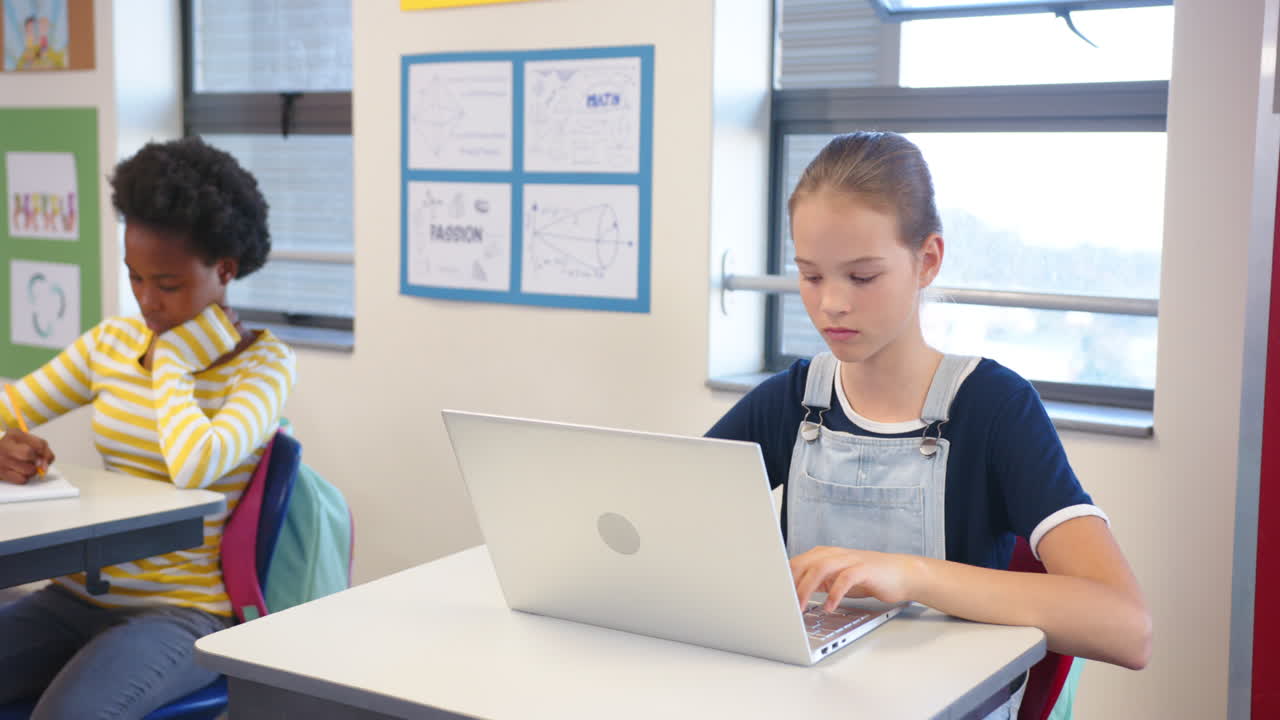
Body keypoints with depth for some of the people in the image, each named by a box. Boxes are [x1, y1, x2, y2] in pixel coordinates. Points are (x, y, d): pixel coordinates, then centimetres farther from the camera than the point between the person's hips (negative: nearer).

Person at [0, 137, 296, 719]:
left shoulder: (263, 363, -9)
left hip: (183, 608, -5)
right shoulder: (111, 340, 9)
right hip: (80, 593, 6)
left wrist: (168, 358, -12)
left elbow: (194, 466, -28)